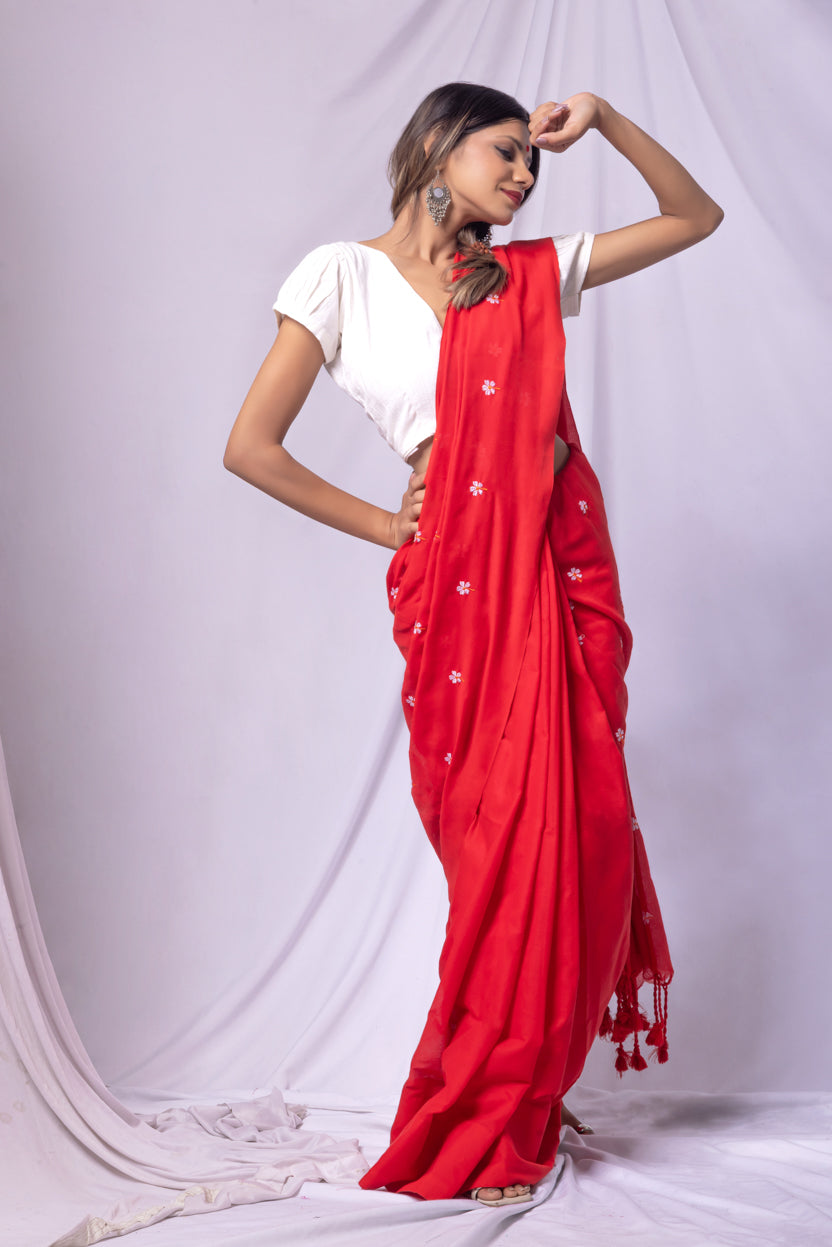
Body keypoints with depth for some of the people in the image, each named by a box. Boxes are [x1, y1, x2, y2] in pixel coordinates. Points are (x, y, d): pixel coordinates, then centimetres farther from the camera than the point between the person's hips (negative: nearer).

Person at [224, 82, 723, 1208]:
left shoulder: (531, 273, 14)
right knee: (503, 841, -2)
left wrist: (604, 121, 9)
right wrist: (388, 527, 2)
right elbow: (252, 447, -2)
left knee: (584, 834, 4)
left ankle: (526, 1098, 22)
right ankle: (473, 1127, 16)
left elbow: (694, 217, 20)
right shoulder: (343, 275, 1)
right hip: (460, 578, -5)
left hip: (564, 567, 5)